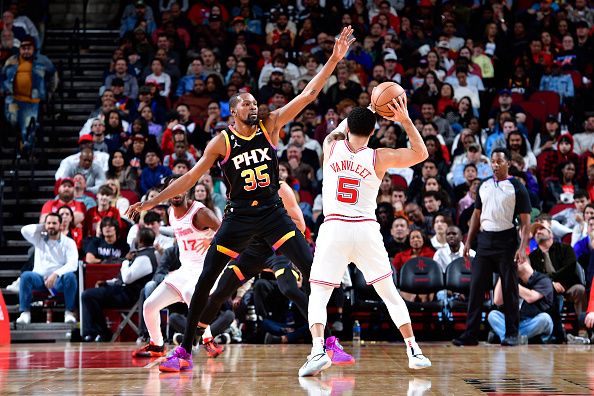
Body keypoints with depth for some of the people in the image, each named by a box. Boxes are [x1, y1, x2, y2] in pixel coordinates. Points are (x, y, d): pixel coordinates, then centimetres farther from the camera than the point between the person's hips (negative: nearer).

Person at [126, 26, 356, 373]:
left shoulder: (270, 126, -2)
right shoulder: (222, 142, -5)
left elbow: (309, 94, -7)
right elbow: (190, 178, -3)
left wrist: (334, 59, -15)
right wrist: (151, 202, -8)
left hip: (272, 211, 1)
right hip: (239, 216, -1)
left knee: (312, 269, -10)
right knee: (206, 280, -5)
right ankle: (184, 351, 5)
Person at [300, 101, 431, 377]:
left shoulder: (331, 146, 5)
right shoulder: (379, 157, 2)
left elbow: (337, 131, 31)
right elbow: (421, 153, 14)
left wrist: (368, 110, 33)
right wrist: (405, 120, 9)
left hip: (334, 228, 0)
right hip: (366, 229, 1)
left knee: (317, 297, 3)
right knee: (390, 294, 15)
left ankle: (318, 350, -21)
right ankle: (414, 351, 13)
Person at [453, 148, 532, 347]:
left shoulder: (517, 187, -3)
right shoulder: (484, 185, 13)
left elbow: (525, 221, -6)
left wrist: (523, 247, -16)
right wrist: (468, 242, 10)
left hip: (506, 241, -5)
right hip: (485, 240, 5)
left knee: (510, 289, 0)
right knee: (476, 287, 0)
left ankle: (511, 334, 8)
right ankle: (471, 334, 2)